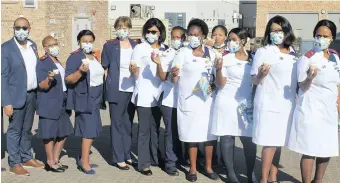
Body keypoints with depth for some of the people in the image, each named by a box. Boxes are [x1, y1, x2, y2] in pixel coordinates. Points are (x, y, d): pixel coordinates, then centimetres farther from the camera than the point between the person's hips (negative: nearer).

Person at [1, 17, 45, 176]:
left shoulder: (33, 45, 9)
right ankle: (15, 164, 12)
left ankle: (27, 158, 28)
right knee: (14, 131, 3)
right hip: (16, 96, -6)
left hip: (32, 95, 6)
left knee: (27, 130, 17)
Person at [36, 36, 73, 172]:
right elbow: (42, 86, -19)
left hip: (61, 103, 9)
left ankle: (55, 160, 24)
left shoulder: (57, 62, 13)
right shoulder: (42, 63, -12)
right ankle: (50, 163, 11)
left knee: (63, 133, 13)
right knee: (50, 133, 0)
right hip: (49, 104, -9)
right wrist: (49, 79, -37)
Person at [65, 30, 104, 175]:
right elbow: (68, 79, -19)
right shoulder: (75, 57, -13)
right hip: (84, 99, -8)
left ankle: (83, 158, 23)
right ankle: (85, 162, -1)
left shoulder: (94, 56, 10)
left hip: (95, 98, 8)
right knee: (89, 130, -9)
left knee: (92, 129, 11)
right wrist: (80, 71, -36)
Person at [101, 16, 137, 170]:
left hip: (132, 90, 4)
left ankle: (127, 154, 22)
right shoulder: (109, 45, -1)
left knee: (128, 123, 12)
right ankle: (119, 158, 6)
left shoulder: (136, 46, 8)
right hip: (117, 90, -4)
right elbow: (103, 67, 1)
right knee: (117, 124, 1)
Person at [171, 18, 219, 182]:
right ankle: (193, 168, 14)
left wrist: (213, 86, -3)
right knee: (193, 135, 0)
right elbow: (174, 79, -9)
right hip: (189, 101, -3)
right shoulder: (183, 53, -3)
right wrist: (173, 74, -31)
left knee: (209, 134, 5)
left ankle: (208, 167, 19)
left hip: (207, 99, 3)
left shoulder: (210, 53, 7)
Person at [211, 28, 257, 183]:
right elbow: (220, 84, -6)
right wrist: (218, 69, -22)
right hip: (227, 102, -2)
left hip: (247, 104, 3)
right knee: (227, 137, 0)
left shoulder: (252, 59, 8)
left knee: (249, 139, -2)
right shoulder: (225, 59, -2)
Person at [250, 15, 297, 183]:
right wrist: (261, 75, -26)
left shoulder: (293, 53, 11)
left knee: (279, 142, 10)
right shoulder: (263, 52, -6)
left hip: (287, 104, 5)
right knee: (269, 143, -5)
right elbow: (254, 81, -6)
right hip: (268, 104, -5)